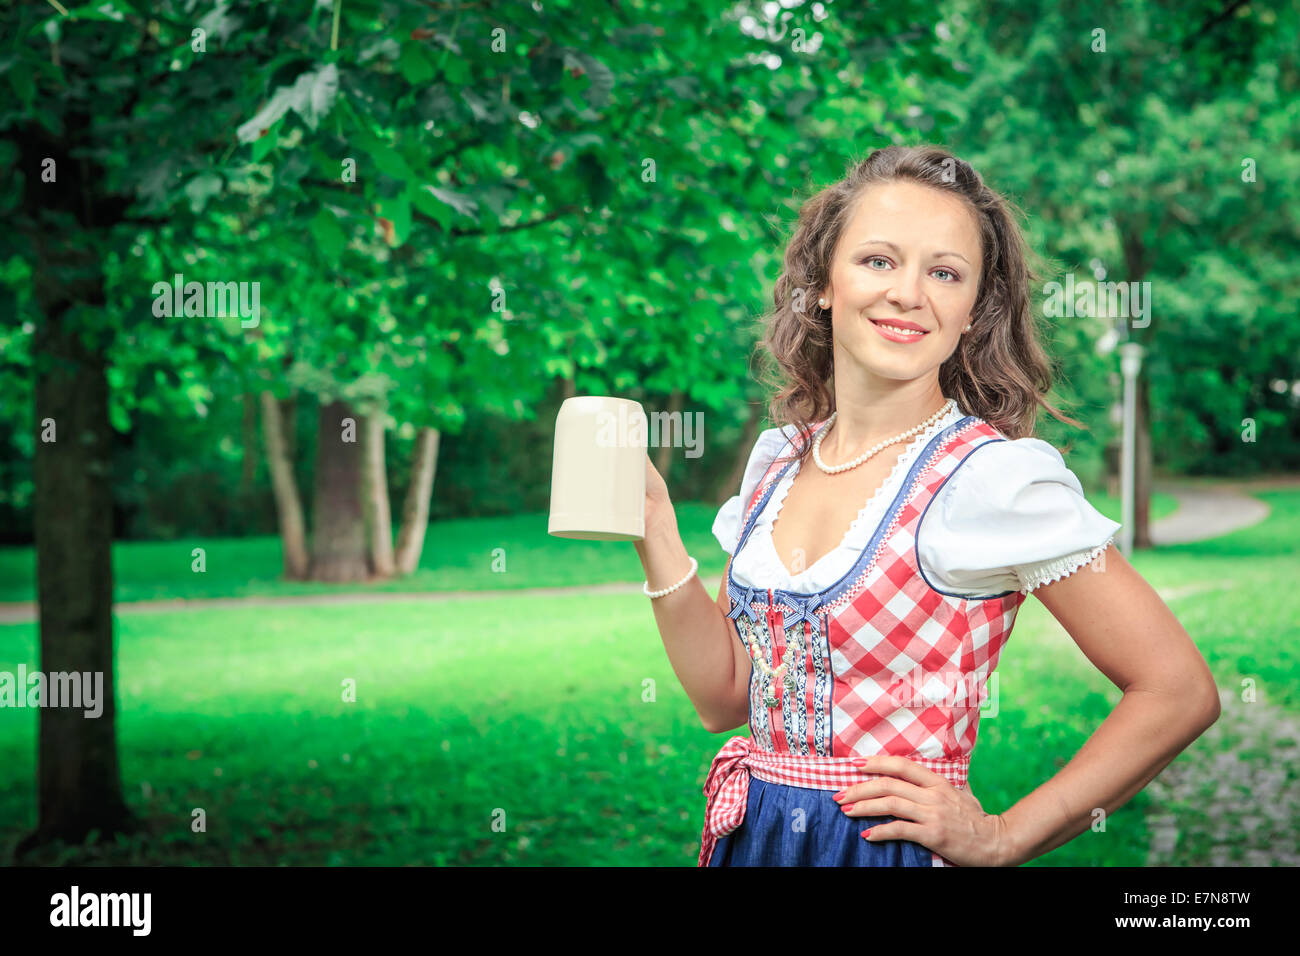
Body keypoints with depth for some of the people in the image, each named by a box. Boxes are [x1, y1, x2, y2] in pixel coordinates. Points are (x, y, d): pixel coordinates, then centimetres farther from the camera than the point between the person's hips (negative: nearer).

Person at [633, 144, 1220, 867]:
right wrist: (654, 529, -4)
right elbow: (727, 697, 5)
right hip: (747, 836, 6)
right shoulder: (778, 460, 3)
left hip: (893, 846, -5)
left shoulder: (998, 475, -16)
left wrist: (1002, 837, -11)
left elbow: (1181, 692, -15)